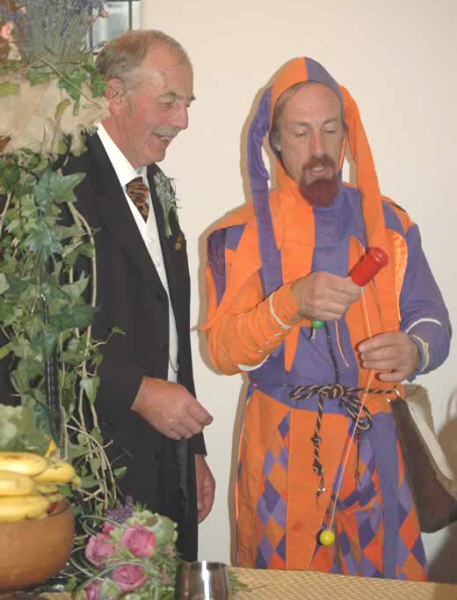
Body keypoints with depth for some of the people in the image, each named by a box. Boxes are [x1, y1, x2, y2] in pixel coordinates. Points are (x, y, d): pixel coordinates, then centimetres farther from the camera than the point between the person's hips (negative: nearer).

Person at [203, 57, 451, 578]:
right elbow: (223, 352, -10)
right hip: (282, 451, -2)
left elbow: (431, 319, 4)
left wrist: (414, 350, -19)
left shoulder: (388, 221, 4)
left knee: (388, 575, 11)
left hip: (372, 445, 2)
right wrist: (290, 305, -28)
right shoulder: (243, 232, -4)